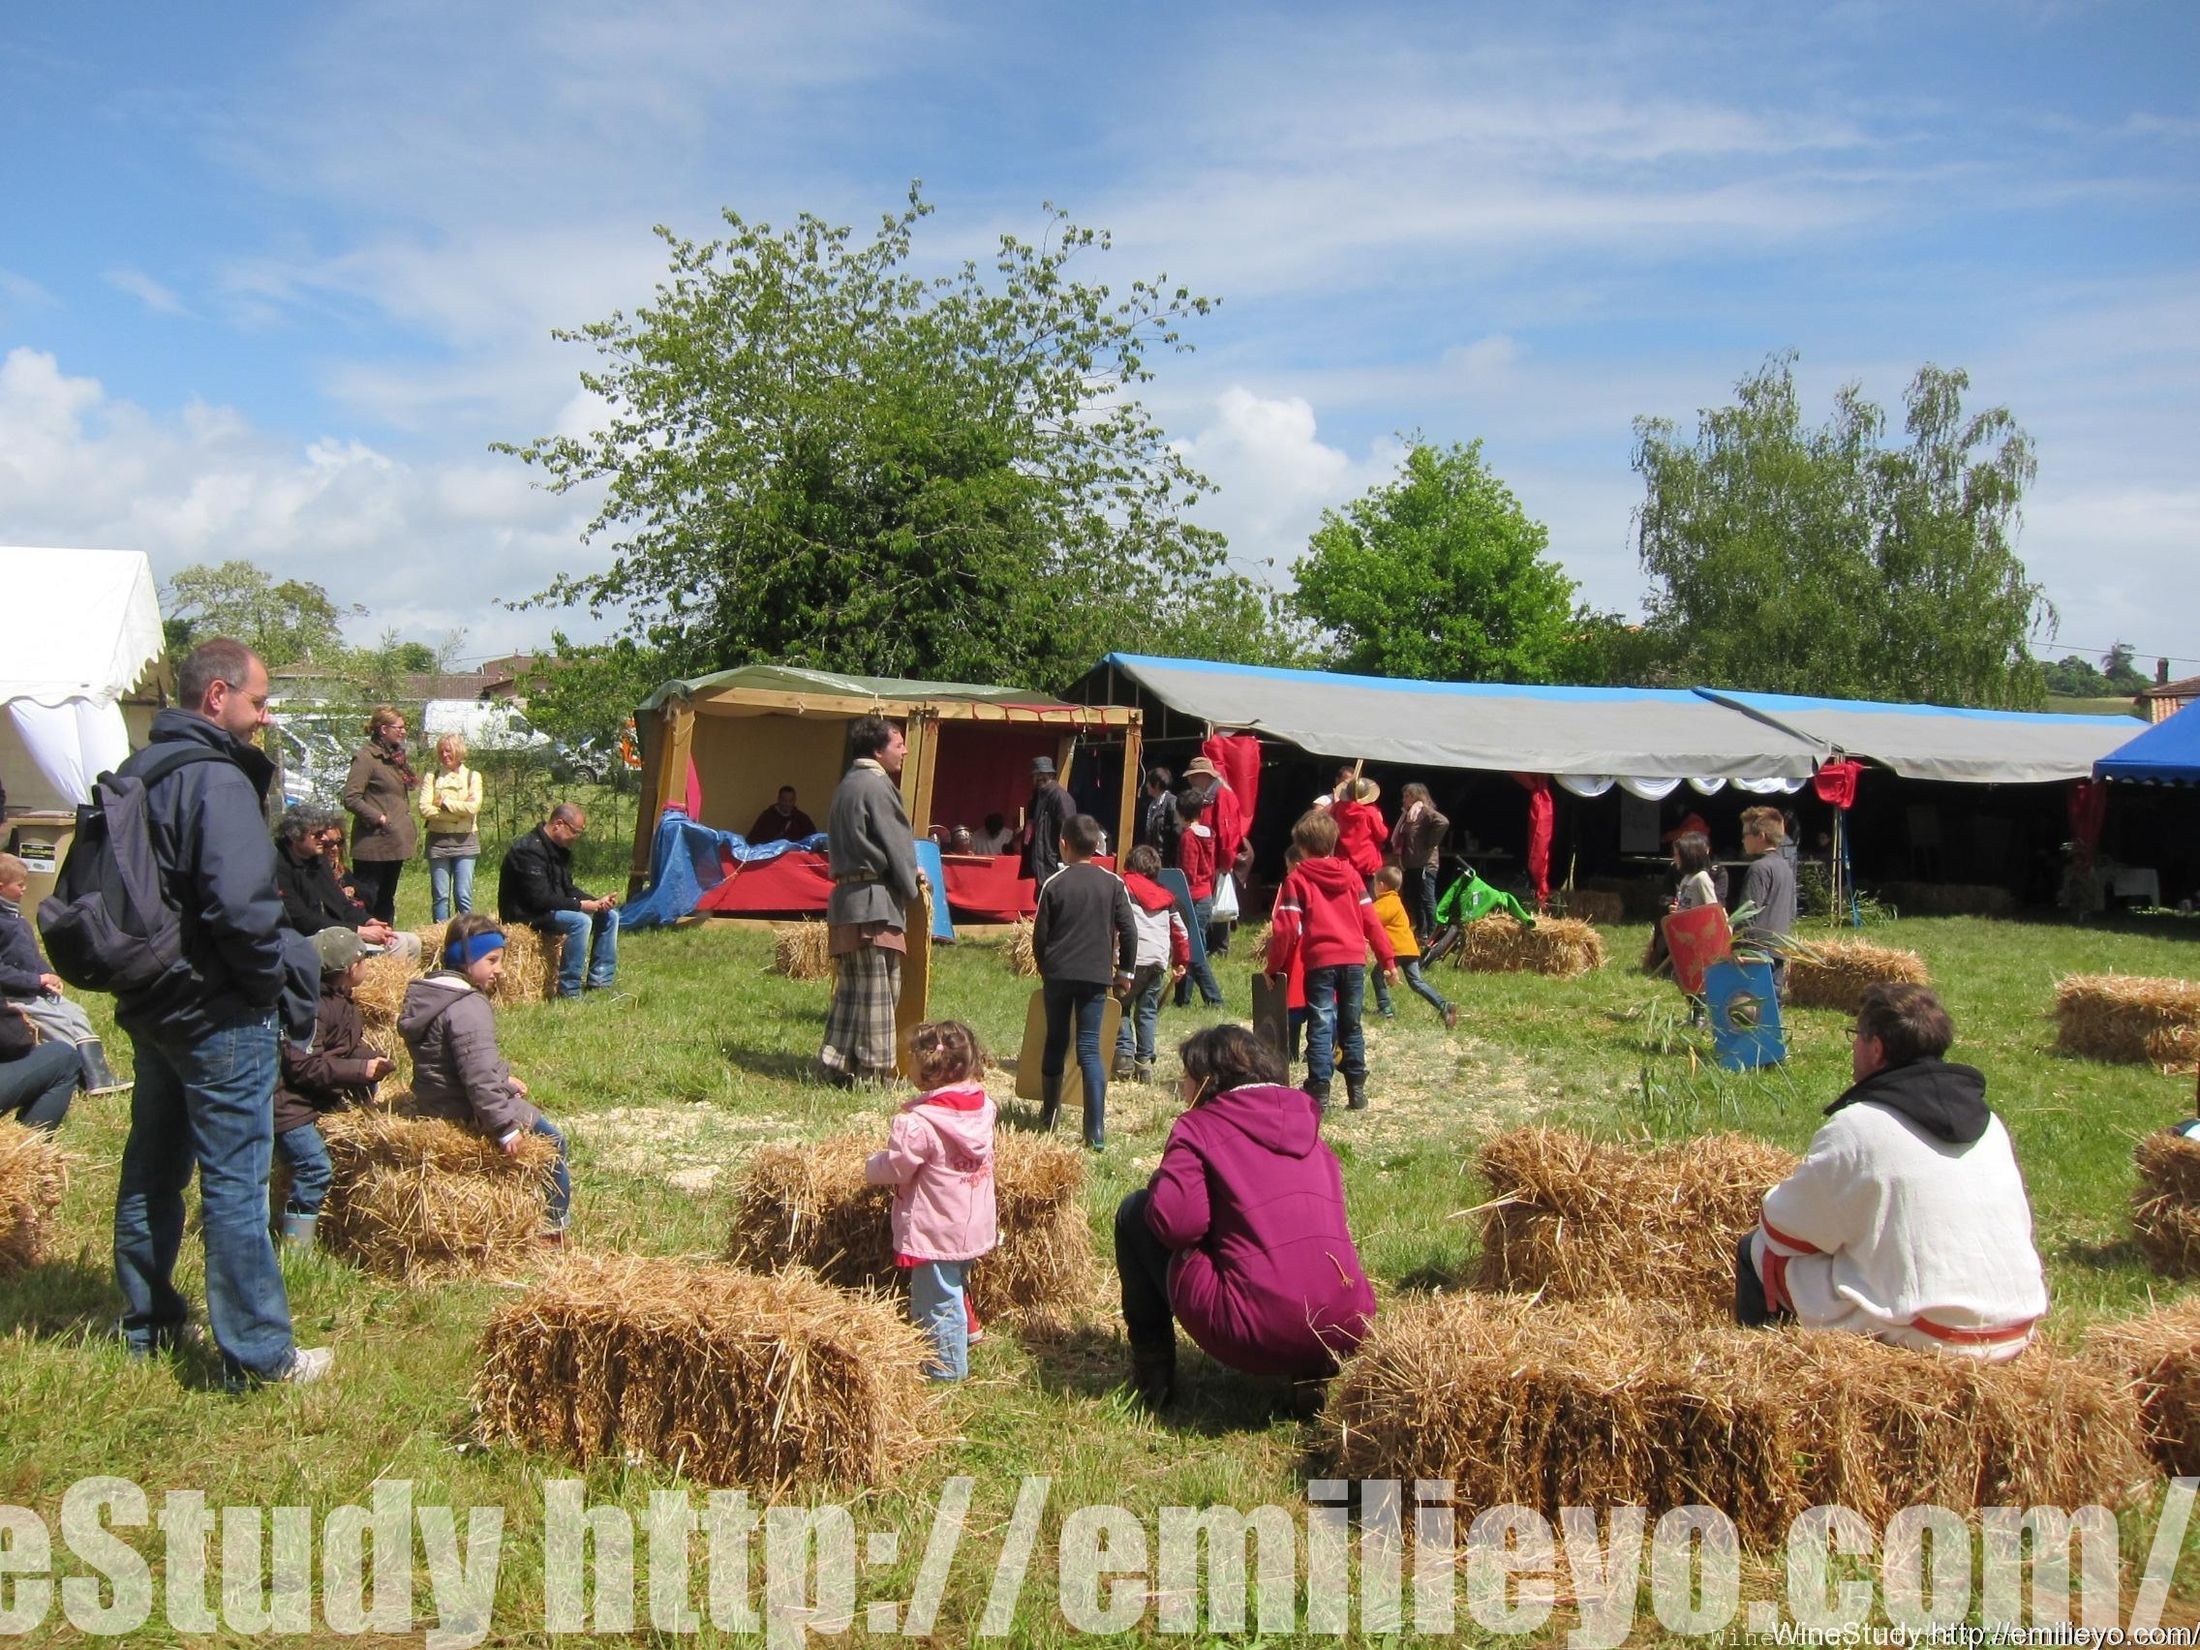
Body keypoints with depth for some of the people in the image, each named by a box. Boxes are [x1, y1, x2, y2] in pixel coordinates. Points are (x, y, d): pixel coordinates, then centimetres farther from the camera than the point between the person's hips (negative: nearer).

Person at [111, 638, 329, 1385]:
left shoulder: (133, 772, 9)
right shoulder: (218, 781, -19)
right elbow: (240, 908, -29)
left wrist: (140, 970, 16)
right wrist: (280, 979, -13)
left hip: (149, 1006, 9)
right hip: (219, 1015, -9)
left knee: (151, 1170, 19)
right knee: (235, 1184, -2)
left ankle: (147, 1324, 33)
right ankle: (257, 1353, 6)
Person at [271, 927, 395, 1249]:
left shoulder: (341, 1001, 12)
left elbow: (351, 1048, 17)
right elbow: (303, 1066, -25)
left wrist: (374, 1059, -5)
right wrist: (362, 1069, -24)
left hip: (315, 1100, 11)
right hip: (288, 1104, -11)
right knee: (314, 1165, -17)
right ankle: (296, 1248, -13)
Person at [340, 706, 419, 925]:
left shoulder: (395, 757, 15)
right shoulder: (367, 757, -12)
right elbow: (351, 798, -19)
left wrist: (409, 829, 14)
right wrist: (378, 818, -20)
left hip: (396, 843, 9)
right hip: (374, 844, -9)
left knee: (387, 901, 14)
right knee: (367, 901, -4)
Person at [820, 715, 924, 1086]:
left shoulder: (846, 785, 17)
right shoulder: (877, 785, -11)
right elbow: (897, 845, -11)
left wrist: (909, 874, 18)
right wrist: (912, 887, 5)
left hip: (846, 897, 9)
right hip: (874, 901, -9)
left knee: (850, 989, 13)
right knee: (879, 990, -4)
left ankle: (836, 1064, 14)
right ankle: (874, 1070, -1)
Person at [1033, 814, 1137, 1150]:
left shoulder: (1054, 883, -1)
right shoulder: (1113, 883, 1)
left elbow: (1040, 935, 1)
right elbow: (1128, 931, -1)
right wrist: (1125, 971, 10)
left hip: (1057, 974, 0)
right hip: (1096, 977, 0)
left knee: (1055, 1043, 16)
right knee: (1090, 1050, 0)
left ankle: (1049, 1115, 25)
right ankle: (1096, 1132, -10)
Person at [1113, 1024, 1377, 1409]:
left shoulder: (1200, 1125, 1)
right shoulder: (1307, 1126, 18)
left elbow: (1176, 1221, -13)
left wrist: (1161, 1181, 10)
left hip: (1252, 1336, -6)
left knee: (1134, 1214, 14)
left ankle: (1152, 1370, 18)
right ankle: (1315, 1367, 20)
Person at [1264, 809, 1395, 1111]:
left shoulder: (1297, 878, 1)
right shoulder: (1350, 874, 12)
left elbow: (1286, 927, -6)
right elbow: (1370, 919, 9)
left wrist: (1273, 966, 1)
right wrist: (1388, 958, 12)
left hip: (1320, 961, -4)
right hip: (1354, 960, 4)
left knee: (1321, 1026, -1)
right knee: (1351, 1026, 14)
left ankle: (1319, 1091, -7)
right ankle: (1357, 1091, 15)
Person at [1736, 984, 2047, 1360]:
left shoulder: (1857, 1126, -11)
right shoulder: (1988, 1121, 8)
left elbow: (1781, 1228, -3)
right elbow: (2021, 1224, 18)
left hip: (1926, 1340, -7)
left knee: (1757, 1252, 8)